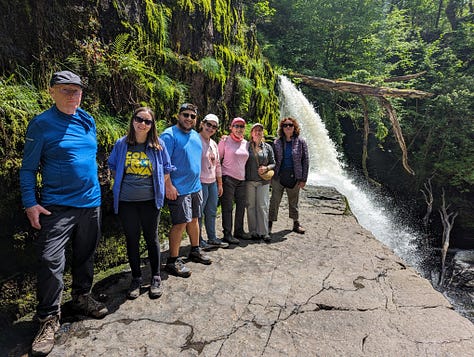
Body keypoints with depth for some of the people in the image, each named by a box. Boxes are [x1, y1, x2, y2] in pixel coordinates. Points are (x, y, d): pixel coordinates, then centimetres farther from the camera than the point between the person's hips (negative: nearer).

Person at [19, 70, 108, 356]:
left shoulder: (88, 121, 8)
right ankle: (49, 319, 12)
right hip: (57, 206, -5)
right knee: (52, 261, -6)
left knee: (86, 256, 16)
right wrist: (30, 203, -11)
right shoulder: (42, 124, -7)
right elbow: (28, 168, -4)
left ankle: (82, 297, 35)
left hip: (91, 203, 5)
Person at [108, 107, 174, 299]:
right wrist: (122, 185, 7)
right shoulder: (122, 143, 0)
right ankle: (136, 278, 27)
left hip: (150, 200, -1)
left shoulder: (158, 145, -2)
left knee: (152, 238, 9)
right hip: (126, 201, 1)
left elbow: (166, 169, 8)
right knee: (132, 239, 10)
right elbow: (113, 167, 13)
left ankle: (156, 278, 24)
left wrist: (158, 187, 3)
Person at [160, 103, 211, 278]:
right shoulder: (170, 135, -11)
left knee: (194, 219, 17)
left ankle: (195, 251, 33)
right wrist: (168, 185, -22)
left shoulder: (196, 135, 14)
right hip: (178, 189, -8)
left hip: (195, 186, 8)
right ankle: (173, 261, 8)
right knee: (180, 223, -5)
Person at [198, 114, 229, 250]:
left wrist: (220, 184, 19)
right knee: (199, 213, 3)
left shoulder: (214, 144, 16)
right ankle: (199, 241, 16)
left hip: (212, 183, 8)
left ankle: (212, 238, 28)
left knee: (212, 212, 15)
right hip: (200, 183, -8)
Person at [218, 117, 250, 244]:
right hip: (228, 178, -6)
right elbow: (217, 159, -2)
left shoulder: (246, 143, 12)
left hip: (242, 179, 6)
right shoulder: (225, 141, -4)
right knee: (228, 207, -1)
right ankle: (227, 234, 9)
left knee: (241, 206, 11)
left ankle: (239, 231, 26)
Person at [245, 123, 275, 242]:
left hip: (263, 181, 1)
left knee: (263, 206, 0)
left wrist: (266, 168, -7)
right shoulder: (246, 146, 3)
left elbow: (273, 163, 11)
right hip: (249, 181, -1)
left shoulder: (268, 147, 9)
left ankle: (264, 232, 8)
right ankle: (253, 232, 15)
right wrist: (243, 177, -10)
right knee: (251, 206, 4)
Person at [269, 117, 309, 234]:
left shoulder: (301, 142, 2)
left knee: (294, 201, 13)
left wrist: (303, 179, -3)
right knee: (275, 200, 2)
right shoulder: (277, 142, 4)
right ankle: (270, 223, 13)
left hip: (294, 177, 0)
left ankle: (296, 224, 28)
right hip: (278, 176, 0)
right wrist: (271, 176, 1)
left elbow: (305, 161, 1)